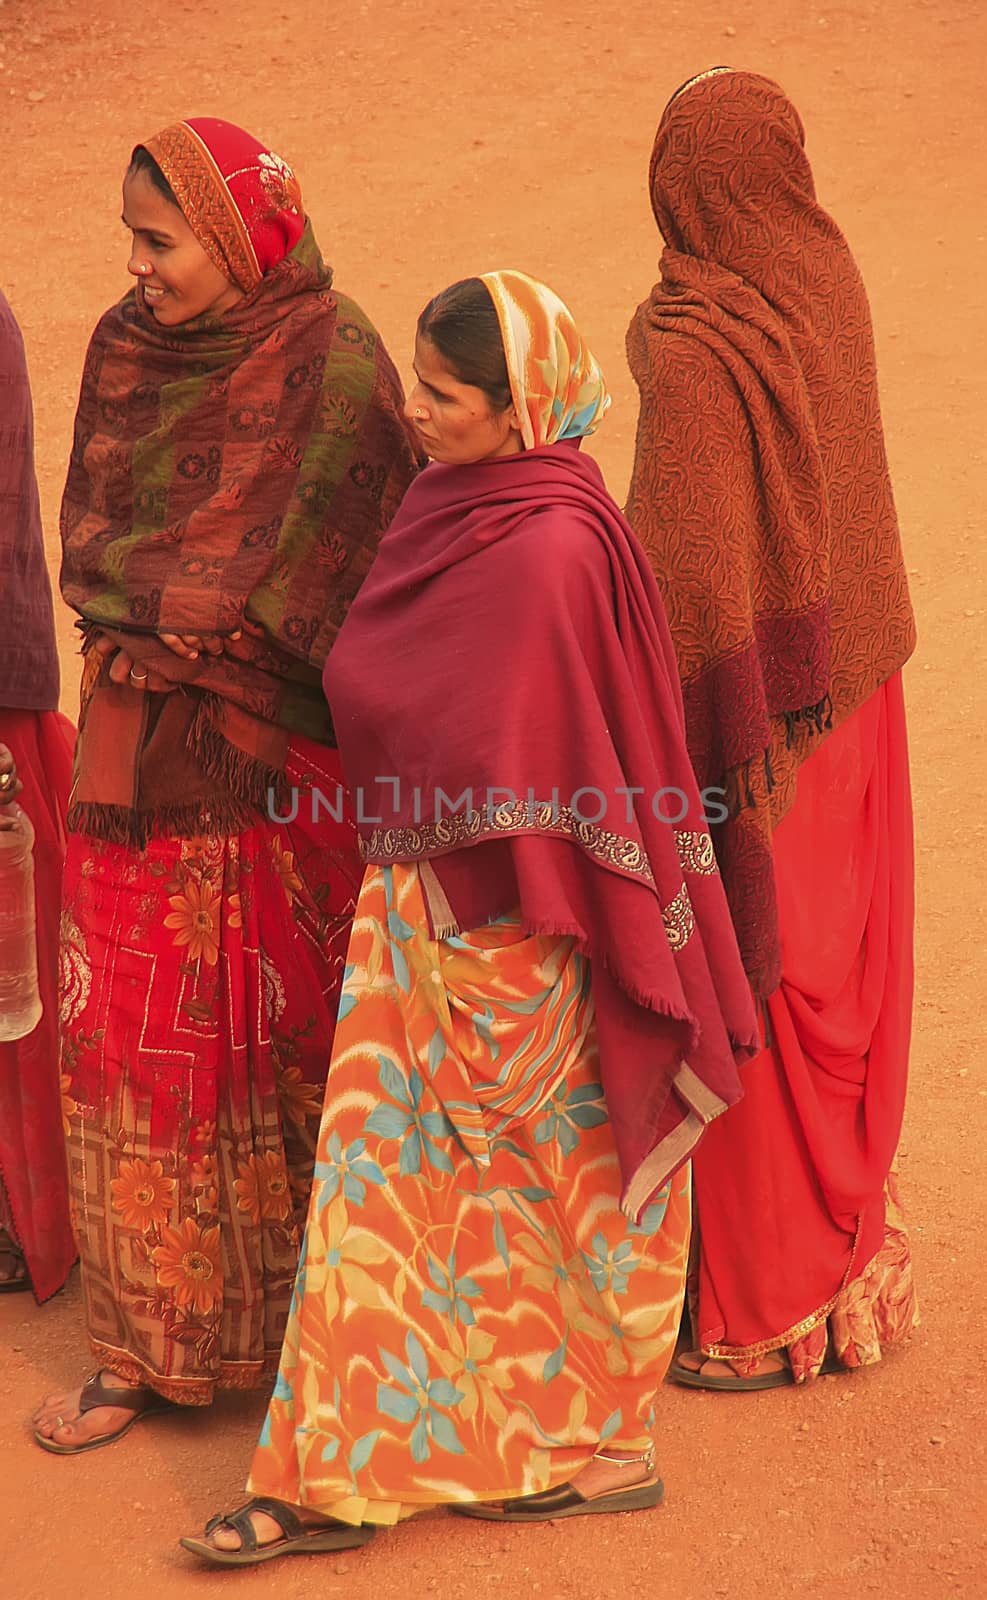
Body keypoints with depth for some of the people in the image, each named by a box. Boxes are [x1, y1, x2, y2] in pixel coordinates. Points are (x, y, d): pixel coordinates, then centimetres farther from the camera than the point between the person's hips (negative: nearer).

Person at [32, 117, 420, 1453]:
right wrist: (198, 604, -6)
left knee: (287, 1033, 7)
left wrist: (149, 602, -8)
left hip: (277, 759, -5)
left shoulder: (333, 367, -12)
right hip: (141, 754, 5)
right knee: (133, 1034, 8)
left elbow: (300, 577, -14)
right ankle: (151, 1346, 21)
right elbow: (88, 541, 5)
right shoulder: (124, 348, 5)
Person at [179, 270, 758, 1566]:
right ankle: (344, 1472, 25)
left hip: (509, 929, -9)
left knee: (526, 1181, 8)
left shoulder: (549, 548, -22)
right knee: (385, 1167, 13)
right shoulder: (455, 502, 6)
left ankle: (593, 1446, 29)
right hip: (423, 898, 9)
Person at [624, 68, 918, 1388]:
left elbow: (685, 573, -24)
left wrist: (661, 761, -18)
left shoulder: (690, 352, -24)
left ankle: (766, 1313, 20)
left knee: (751, 998, 6)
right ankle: (852, 1263, 35)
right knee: (838, 981, 19)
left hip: (747, 719, -8)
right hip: (849, 694, 8)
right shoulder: (827, 282, 0)